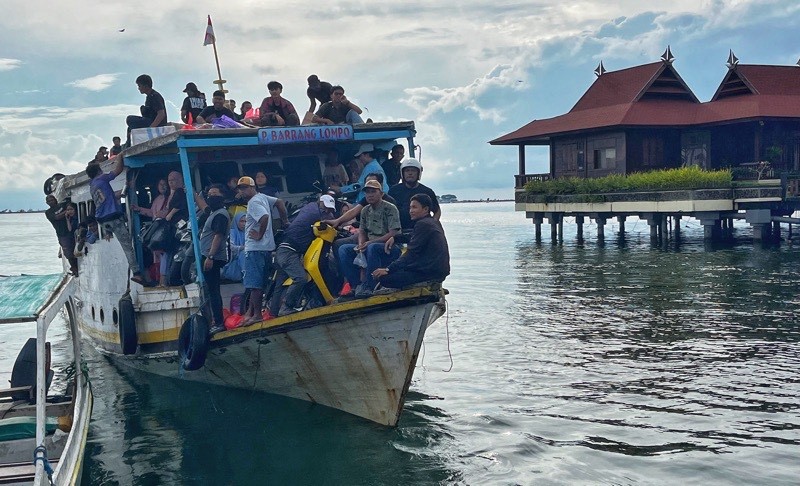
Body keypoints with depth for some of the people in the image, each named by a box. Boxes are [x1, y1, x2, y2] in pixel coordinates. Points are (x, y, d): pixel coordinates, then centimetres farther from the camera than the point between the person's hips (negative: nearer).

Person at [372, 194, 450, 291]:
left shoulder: (423, 224, -13)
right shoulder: (435, 222, 17)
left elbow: (411, 253, -17)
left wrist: (388, 269, -17)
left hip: (429, 272, -11)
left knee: (384, 277, -16)